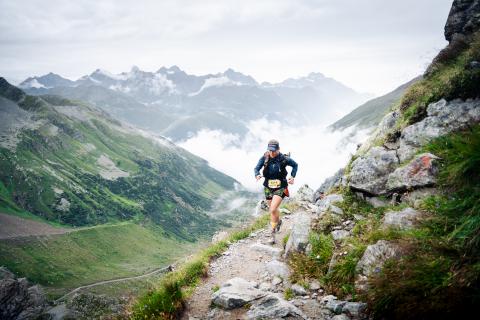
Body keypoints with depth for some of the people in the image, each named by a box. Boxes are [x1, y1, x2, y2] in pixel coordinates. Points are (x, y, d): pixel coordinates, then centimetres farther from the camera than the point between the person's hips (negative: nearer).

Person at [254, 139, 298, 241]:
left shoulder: (284, 159, -14)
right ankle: (278, 221, 51)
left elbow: (295, 165, 4)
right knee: (273, 210, 19)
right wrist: (257, 175, -34)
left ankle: (273, 232, 0)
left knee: (273, 210, -17)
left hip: (280, 188, -4)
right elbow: (256, 168, -12)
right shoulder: (264, 158, -9)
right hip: (268, 188, 4)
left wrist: (292, 176, -9)